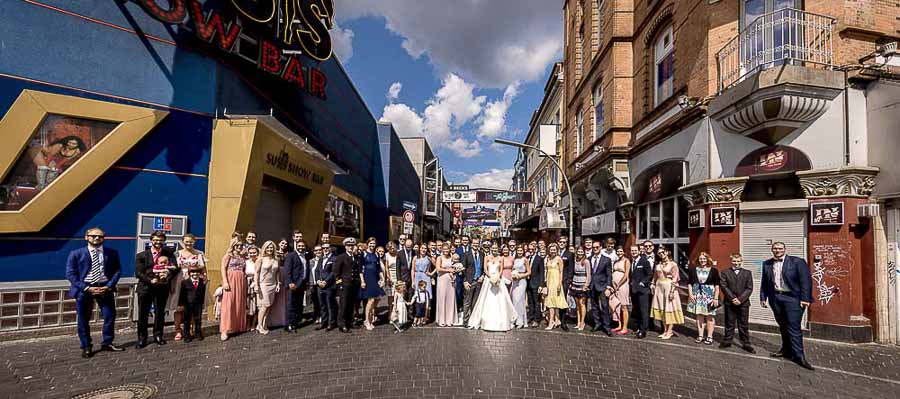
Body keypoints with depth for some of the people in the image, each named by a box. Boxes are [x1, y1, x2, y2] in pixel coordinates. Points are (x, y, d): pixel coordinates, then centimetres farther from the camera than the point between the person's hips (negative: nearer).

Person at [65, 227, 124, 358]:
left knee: (110, 316, 4)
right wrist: (87, 288, -14)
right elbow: (70, 274, -4)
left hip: (105, 287, 2)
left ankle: (107, 343, 21)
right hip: (84, 288, -1)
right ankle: (86, 347, 20)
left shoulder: (112, 253, 5)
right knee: (83, 320, 6)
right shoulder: (76, 254, 0)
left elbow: (117, 271, 5)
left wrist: (109, 286, -10)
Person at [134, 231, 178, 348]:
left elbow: (175, 268, -3)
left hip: (162, 287, 1)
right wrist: (151, 280, -18)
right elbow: (138, 272, -3)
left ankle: (158, 336, 22)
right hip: (145, 288, -1)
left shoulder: (168, 254, 7)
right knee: (143, 314, 4)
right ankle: (142, 338, 16)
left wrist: (167, 277, -20)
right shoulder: (141, 256, 5)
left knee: (160, 313, 8)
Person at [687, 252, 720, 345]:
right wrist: (690, 294, -3)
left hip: (709, 296, -3)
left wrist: (716, 298, -9)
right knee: (699, 316, 7)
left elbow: (717, 286, -4)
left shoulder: (713, 270, -2)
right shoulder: (693, 270, 6)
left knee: (709, 316, 2)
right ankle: (700, 336, 15)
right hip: (697, 296, 3)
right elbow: (689, 284, 8)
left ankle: (709, 337, 10)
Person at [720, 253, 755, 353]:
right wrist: (732, 298, -11)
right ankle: (727, 341, 16)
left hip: (743, 303, 0)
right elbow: (724, 286, -2)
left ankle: (746, 344, 12)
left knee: (744, 324, 4)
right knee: (729, 323, 7)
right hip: (729, 302, 0)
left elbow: (749, 288, 0)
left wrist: (740, 299, -11)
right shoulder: (725, 272, 5)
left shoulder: (747, 273, 8)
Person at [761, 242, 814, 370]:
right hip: (775, 298, 5)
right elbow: (764, 282, 13)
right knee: (782, 326, 14)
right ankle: (786, 350, 26)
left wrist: (805, 299, -13)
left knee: (794, 327, -6)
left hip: (792, 298, -4)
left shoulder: (797, 262, -5)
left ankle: (799, 356, 0)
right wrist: (763, 297, 8)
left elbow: (805, 281, -8)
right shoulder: (767, 264, 8)